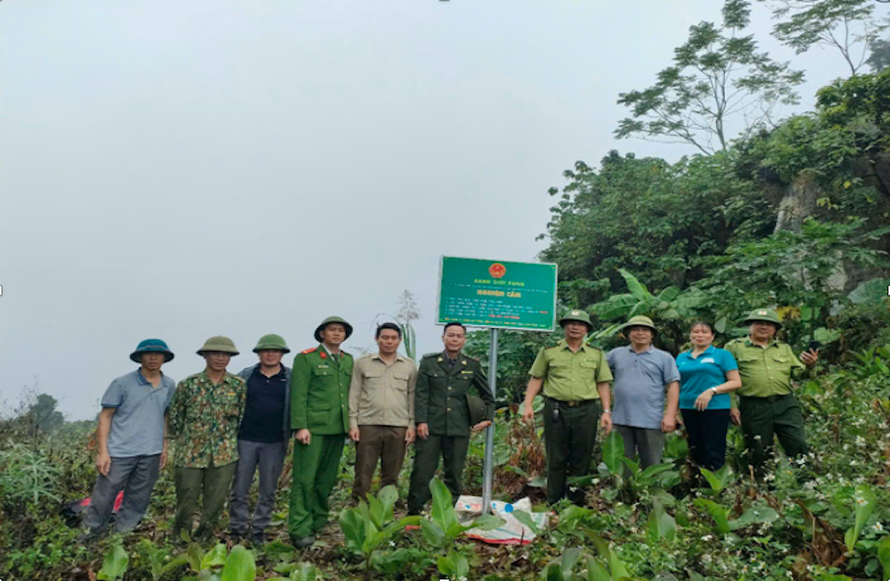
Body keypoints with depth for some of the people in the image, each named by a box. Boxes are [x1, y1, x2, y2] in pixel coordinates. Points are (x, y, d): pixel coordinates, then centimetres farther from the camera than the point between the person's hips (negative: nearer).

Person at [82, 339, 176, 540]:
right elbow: (105, 416, -4)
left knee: (136, 505, 12)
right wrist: (103, 452, -10)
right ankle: (89, 536, 22)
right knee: (103, 500, 2)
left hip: (151, 454, 4)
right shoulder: (122, 383, -4)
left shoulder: (169, 386, 7)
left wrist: (164, 446, 11)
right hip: (120, 452, -3)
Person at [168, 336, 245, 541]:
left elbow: (243, 417, 8)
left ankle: (202, 539, 25)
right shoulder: (189, 384, -1)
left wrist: (230, 439, 6)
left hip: (224, 455, 1)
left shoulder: (238, 385, 0)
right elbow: (175, 416, 7)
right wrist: (185, 440, 8)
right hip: (190, 454, -1)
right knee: (186, 501, 6)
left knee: (215, 503, 7)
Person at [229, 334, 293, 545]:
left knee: (268, 491, 8)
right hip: (246, 440, 0)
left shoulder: (291, 378, 4)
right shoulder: (245, 376, 5)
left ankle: (258, 531, 21)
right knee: (239, 490, 4)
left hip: (275, 443, 0)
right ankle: (237, 530, 18)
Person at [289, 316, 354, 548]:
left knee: (327, 479, 11)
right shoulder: (306, 358, -1)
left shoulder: (348, 361, 15)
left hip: (338, 429, 5)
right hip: (313, 427, -5)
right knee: (305, 479, -5)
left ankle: (318, 523, 23)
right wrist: (300, 427, -13)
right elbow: (298, 395, -6)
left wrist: (351, 424, 12)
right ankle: (300, 530, 1)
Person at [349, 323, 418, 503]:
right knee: (363, 474, 1)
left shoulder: (410, 366, 9)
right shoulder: (362, 364, 6)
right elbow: (354, 395, 5)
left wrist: (412, 425, 2)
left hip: (398, 427, 1)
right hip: (368, 425, -1)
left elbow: (413, 398, 10)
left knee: (391, 475, 6)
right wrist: (353, 424, -2)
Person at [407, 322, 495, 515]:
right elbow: (421, 394, 2)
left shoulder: (472, 365, 9)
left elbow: (486, 395, 18)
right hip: (431, 427, -1)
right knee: (422, 471, -1)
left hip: (459, 428, 1)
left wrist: (488, 418, 9)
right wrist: (421, 421, -7)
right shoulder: (429, 362, 6)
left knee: (454, 474, 6)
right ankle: (413, 512, 9)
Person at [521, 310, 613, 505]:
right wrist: (528, 405, -2)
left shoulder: (596, 354, 12)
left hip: (586, 410, 1)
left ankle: (576, 504, 15)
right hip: (556, 410, -1)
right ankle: (554, 505, 13)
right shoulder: (549, 352, 8)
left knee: (581, 460, 5)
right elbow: (536, 379, 7)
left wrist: (606, 411, 3)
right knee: (556, 459, 4)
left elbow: (603, 384, 12)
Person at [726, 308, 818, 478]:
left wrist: (809, 365, -5)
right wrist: (731, 406, -10)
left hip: (786, 404, 4)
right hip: (754, 408, -3)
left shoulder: (784, 348, 19)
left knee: (799, 445, -2)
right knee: (759, 453, 5)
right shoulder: (735, 347, 3)